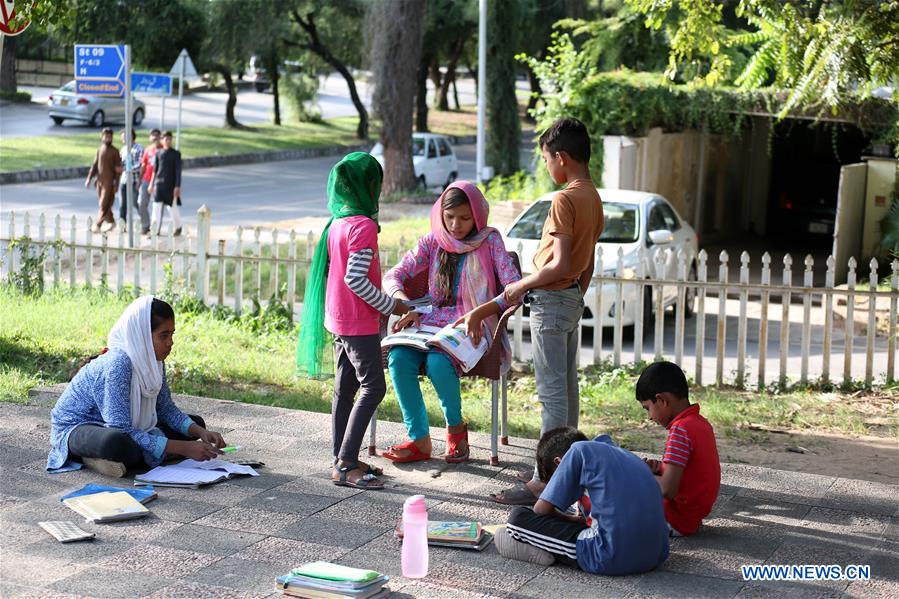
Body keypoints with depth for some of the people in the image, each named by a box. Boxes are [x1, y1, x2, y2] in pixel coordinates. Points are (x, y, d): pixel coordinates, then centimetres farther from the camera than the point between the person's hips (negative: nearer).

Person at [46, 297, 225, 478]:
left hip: (115, 427, 10)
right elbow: (123, 431, -33)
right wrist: (184, 448, -34)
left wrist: (201, 432, -12)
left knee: (196, 423, 4)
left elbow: (167, 409, 7)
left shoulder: (154, 360, -5)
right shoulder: (117, 364, -30)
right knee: (118, 443, -44)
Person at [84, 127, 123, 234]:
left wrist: (116, 183, -11)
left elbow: (118, 168, -5)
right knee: (103, 204, 10)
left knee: (104, 205, -8)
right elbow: (94, 165, 15)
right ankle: (110, 221, 23)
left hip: (109, 182, -6)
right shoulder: (99, 150, 12)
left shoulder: (114, 151, -3)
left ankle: (97, 225, -10)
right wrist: (89, 178, 6)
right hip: (99, 181, 6)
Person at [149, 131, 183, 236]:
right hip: (159, 184, 3)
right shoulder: (158, 153, 7)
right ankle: (156, 230, 2)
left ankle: (178, 227, 26)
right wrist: (152, 184, 10)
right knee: (156, 207, -2)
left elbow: (178, 171, -3)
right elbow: (155, 169, 12)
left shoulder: (176, 154, -1)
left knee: (173, 207, 4)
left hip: (170, 185, -3)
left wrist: (177, 186, -9)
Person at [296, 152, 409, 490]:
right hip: (359, 322, -9)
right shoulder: (364, 226, -17)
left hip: (338, 319, 9)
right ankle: (346, 465, -11)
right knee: (373, 387, -7)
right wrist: (391, 306, -14)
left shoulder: (336, 224, 10)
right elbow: (355, 279, -23)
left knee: (345, 388, 12)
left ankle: (342, 459, 17)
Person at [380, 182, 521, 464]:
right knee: (398, 359, -26)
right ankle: (419, 440, -17)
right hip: (431, 321, 4)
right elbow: (394, 276, 4)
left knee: (437, 362, -34)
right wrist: (406, 304, -17)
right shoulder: (432, 242, 8)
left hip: (471, 326, -4)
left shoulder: (489, 241, -2)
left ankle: (456, 428, -6)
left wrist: (481, 313, -25)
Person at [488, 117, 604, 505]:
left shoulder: (565, 200, -19)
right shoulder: (593, 198, 10)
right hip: (573, 299, 10)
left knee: (552, 392, -9)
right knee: (566, 387, 15)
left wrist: (521, 285, -11)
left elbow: (560, 265, -24)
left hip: (551, 301, -10)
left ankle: (544, 484, -7)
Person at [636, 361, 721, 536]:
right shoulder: (701, 423, 7)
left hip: (678, 522, -10)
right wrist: (660, 469, 3)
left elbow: (667, 490, -26)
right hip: (694, 517, 10)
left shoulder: (680, 429, -22)